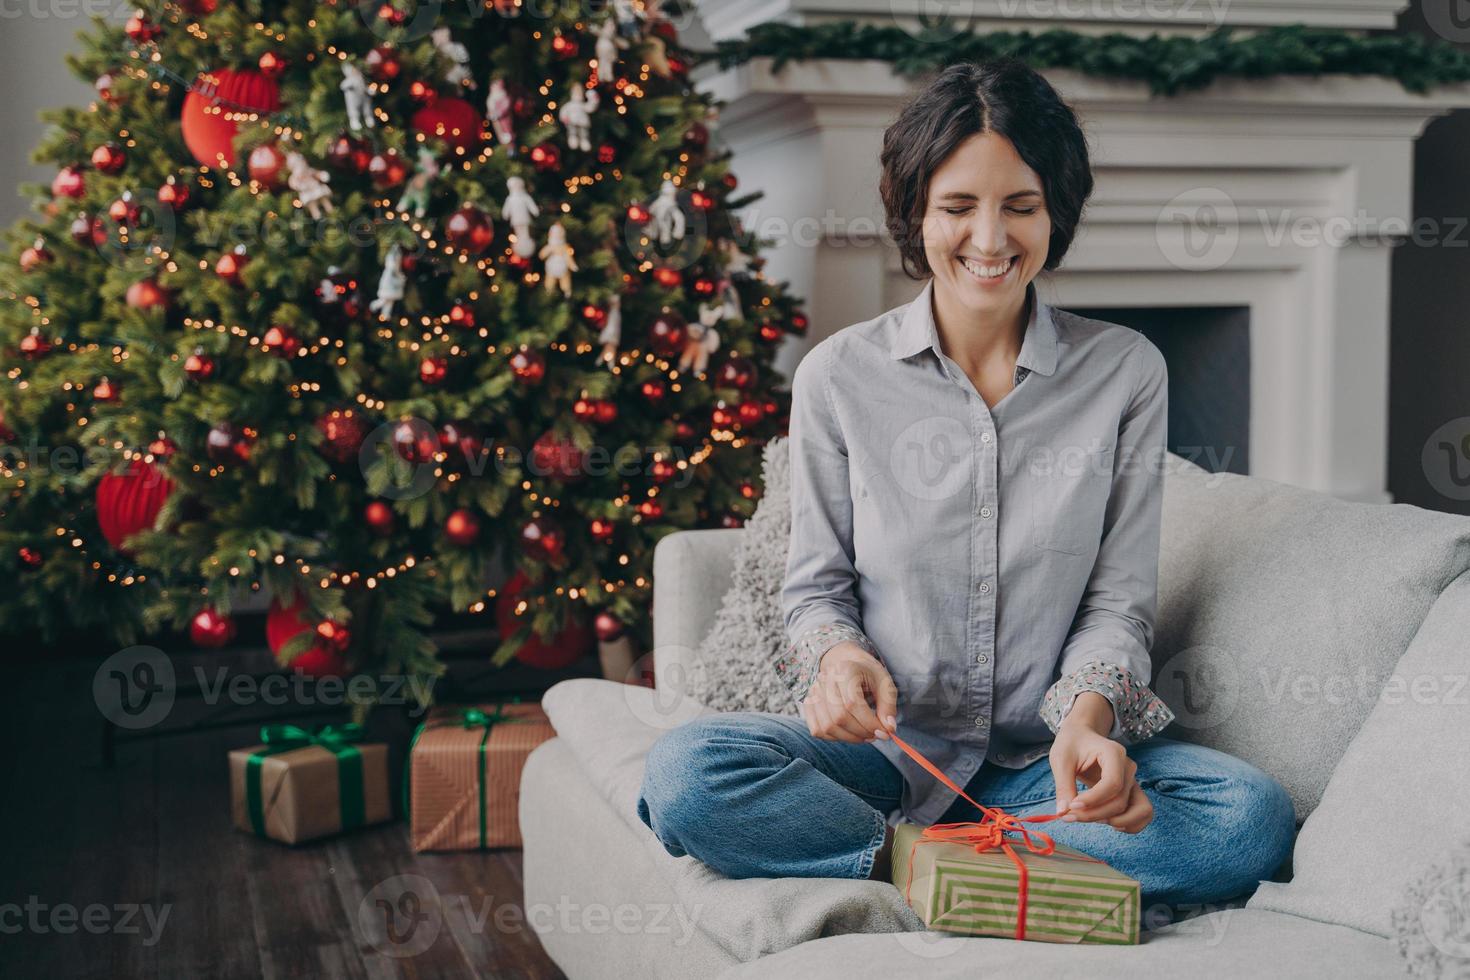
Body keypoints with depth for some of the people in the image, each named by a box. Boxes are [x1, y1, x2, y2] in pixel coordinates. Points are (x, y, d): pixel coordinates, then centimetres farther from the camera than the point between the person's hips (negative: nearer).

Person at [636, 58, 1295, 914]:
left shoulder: (1127, 372, 1)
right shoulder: (839, 375, 0)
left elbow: (1120, 603, 1)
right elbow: (817, 585, 7)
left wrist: (1087, 716, -20)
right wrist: (837, 657, -18)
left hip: (1043, 763, 1)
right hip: (887, 748, 0)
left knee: (1254, 817, -28)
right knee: (684, 771, -29)